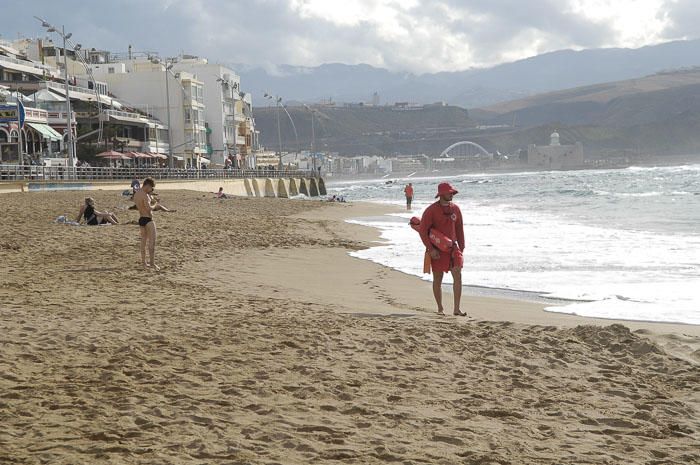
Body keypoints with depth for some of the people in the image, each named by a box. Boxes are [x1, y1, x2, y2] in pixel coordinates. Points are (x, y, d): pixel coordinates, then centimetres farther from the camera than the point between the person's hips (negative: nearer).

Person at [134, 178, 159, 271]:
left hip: (141, 219, 9)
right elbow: (149, 208, -27)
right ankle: (152, 263, -10)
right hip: (148, 220, -9)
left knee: (143, 241, 15)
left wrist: (149, 194, 13)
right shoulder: (144, 195, -18)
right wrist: (155, 206, -6)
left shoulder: (136, 194, 10)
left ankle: (144, 262, 19)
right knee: (152, 242, -7)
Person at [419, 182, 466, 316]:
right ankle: (440, 309, 19)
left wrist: (461, 248, 10)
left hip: (453, 247, 3)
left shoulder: (455, 209, 6)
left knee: (458, 275, -10)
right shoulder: (431, 210, -9)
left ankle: (457, 309, -8)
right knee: (437, 279, 5)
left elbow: (459, 229, 14)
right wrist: (431, 249, -15)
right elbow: (423, 230, -10)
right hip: (437, 249, -3)